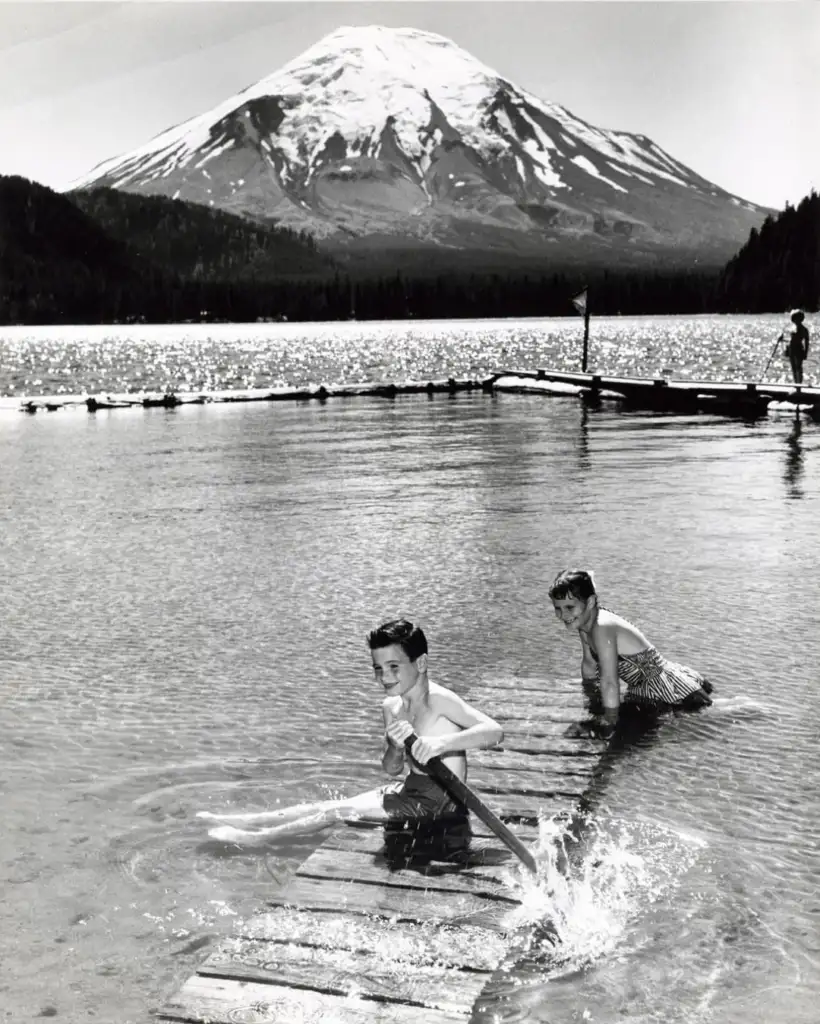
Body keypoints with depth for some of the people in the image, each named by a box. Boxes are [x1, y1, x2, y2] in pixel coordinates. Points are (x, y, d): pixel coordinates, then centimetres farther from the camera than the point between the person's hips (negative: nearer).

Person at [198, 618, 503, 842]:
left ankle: (255, 837, -1)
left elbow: (494, 731, -30)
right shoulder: (391, 706, 3)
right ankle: (242, 822, 11)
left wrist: (441, 743, -41)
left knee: (338, 811, -9)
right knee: (331, 805, 5)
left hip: (440, 803, -8)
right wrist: (396, 746, -16)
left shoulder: (438, 700, -21)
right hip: (411, 790, 8)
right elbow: (392, 768, 8)